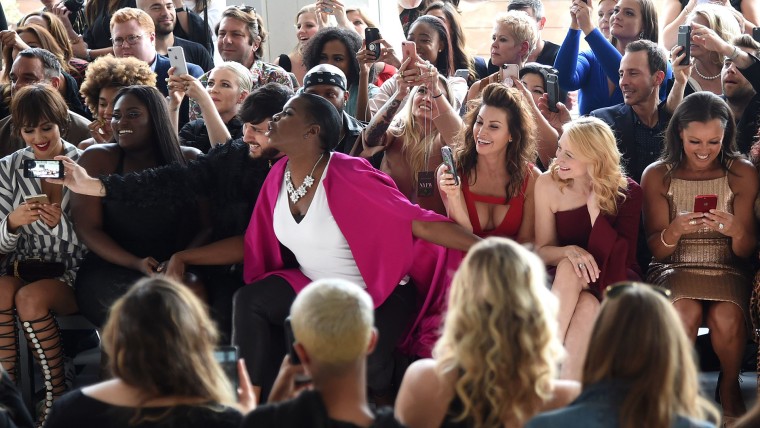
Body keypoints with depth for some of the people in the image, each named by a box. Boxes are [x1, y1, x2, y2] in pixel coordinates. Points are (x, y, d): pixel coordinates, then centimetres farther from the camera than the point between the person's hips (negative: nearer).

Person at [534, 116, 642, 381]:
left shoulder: (627, 192, -7)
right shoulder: (548, 185, -3)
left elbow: (622, 257, -15)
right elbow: (542, 250, 0)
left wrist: (595, 207, -22)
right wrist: (569, 251, -23)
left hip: (613, 282, -1)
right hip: (568, 282, 1)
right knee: (586, 306, -36)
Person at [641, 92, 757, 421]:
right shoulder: (658, 175, 0)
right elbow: (656, 249, 0)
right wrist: (675, 230, -24)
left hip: (726, 269, 0)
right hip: (673, 268, 0)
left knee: (727, 317, -32)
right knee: (686, 312, -34)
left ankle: (730, 386, 0)